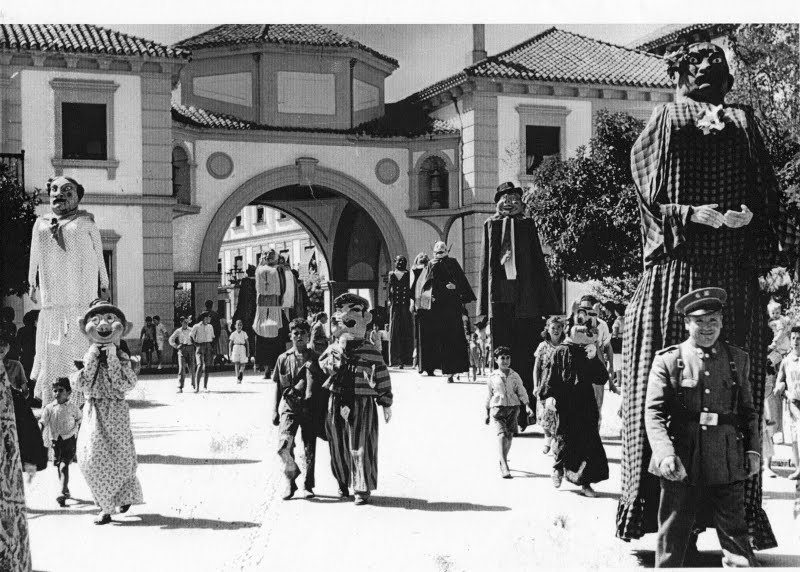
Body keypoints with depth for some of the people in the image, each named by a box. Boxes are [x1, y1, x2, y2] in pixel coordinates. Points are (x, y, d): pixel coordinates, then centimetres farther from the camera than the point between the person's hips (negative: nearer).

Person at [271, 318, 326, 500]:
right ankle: (290, 480, 5)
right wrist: (275, 410, 9)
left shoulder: (316, 359, 4)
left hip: (310, 408, 0)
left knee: (310, 449, 4)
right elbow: (277, 385, 13)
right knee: (284, 445, -17)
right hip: (289, 407, 0)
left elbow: (322, 387, 6)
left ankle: (308, 486, 19)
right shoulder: (283, 358, 8)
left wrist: (322, 414, 3)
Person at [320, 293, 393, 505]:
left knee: (360, 447, -6)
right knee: (338, 446, 10)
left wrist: (386, 404, 4)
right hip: (337, 404, 3)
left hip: (362, 404, -3)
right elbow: (321, 368, 16)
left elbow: (382, 378, 3)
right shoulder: (331, 351, 4)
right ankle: (343, 483, 28)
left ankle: (362, 489, 1)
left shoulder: (371, 352, -2)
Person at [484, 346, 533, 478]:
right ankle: (504, 468, -21)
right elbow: (489, 396, 12)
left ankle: (502, 460, 31)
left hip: (513, 407, 2)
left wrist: (527, 406, -10)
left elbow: (522, 392, 5)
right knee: (502, 435, -16)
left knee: (509, 436, 6)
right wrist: (487, 413, 14)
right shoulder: (492, 377, 5)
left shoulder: (515, 376, 6)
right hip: (497, 408, -2)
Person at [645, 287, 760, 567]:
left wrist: (753, 450, 3)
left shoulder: (738, 359, 10)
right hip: (681, 465, -2)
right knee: (672, 536, 7)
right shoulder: (667, 360, 0)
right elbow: (654, 412, -5)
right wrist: (665, 453, -18)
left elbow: (748, 410, 14)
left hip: (728, 467, 2)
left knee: (736, 537, 3)